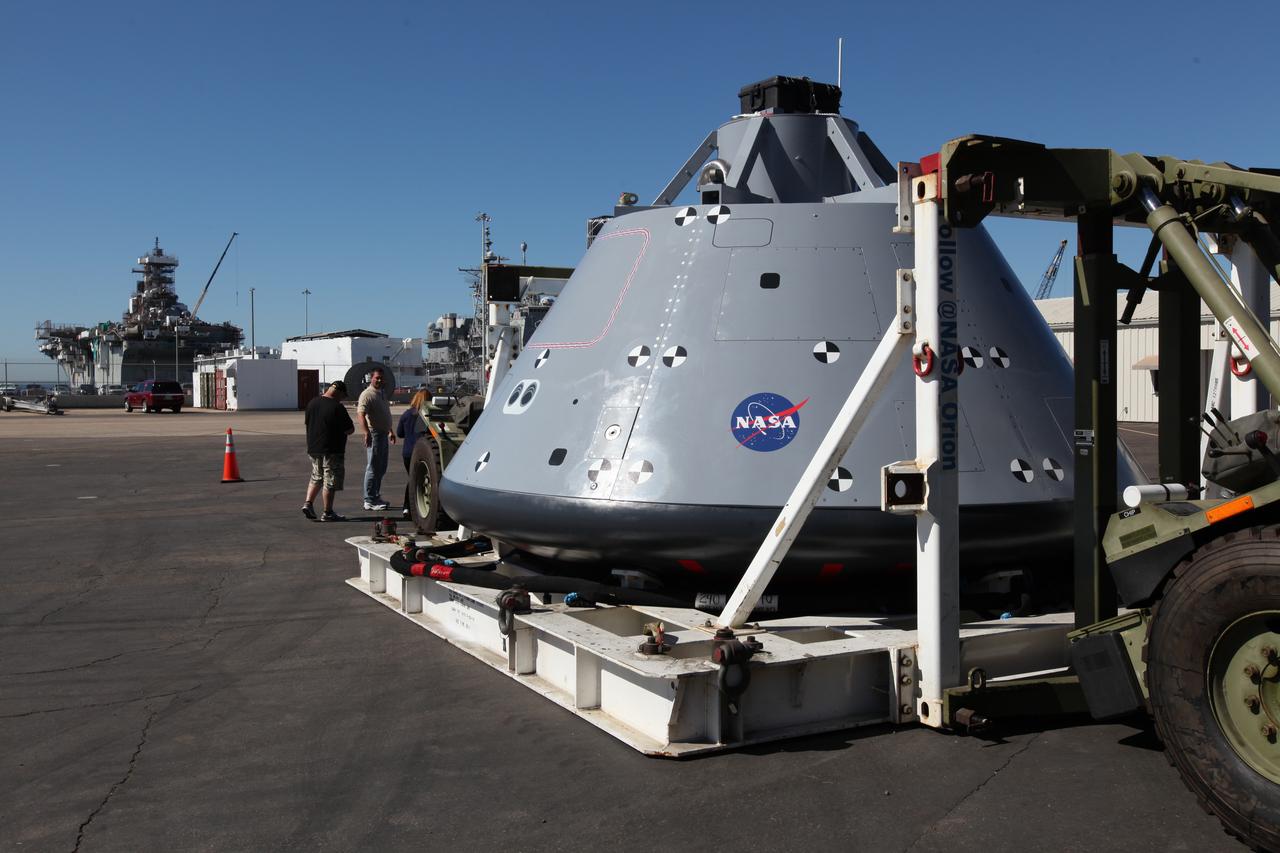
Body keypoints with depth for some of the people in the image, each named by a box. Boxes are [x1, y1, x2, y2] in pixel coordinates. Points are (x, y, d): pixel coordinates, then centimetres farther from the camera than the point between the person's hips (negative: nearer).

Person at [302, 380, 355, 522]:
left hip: (313, 448, 7)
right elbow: (350, 430, -14)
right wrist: (340, 429, 7)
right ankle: (328, 513, 5)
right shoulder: (337, 407, -17)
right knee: (330, 482, 1)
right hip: (332, 450, -7)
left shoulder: (312, 403, 5)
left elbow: (306, 421, 19)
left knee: (316, 477, 22)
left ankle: (308, 503, 10)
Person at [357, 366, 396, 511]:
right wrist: (366, 432, -37)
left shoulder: (382, 393, 16)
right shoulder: (367, 394, -14)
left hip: (383, 434, 9)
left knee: (381, 469, 14)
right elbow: (360, 415, -25)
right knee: (373, 468, -6)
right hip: (374, 434, -9)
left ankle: (376, 496, 23)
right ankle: (369, 501, -2)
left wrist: (390, 431, 29)